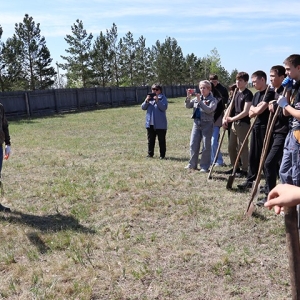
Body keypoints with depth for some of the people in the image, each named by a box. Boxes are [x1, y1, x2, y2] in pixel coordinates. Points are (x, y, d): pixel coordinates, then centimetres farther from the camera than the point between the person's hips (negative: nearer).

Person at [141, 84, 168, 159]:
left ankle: (162, 155, 9)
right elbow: (143, 107, 7)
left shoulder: (163, 98, -1)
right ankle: (150, 154, 19)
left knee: (161, 140, 3)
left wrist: (157, 100, -22)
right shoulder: (149, 98, 13)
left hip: (160, 124, -4)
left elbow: (164, 107, -15)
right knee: (150, 140, 11)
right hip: (150, 123, 5)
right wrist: (146, 100, -10)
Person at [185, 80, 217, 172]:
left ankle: (204, 166, 8)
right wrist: (188, 97, -7)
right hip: (196, 123, 5)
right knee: (193, 144, 7)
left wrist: (200, 101, -21)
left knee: (206, 146, 0)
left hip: (207, 124, -5)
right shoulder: (197, 98, 12)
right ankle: (192, 164, 20)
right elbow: (188, 106, 9)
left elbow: (209, 110, -18)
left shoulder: (212, 100, -3)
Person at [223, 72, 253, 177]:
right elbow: (230, 106, 12)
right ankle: (235, 167, 27)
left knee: (242, 147, -2)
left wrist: (232, 119, -14)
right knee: (231, 147, 14)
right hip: (234, 123, 9)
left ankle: (244, 170, 8)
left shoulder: (248, 94, -12)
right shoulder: (236, 93, 13)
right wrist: (225, 118, -3)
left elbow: (245, 112, -18)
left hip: (243, 124, -9)